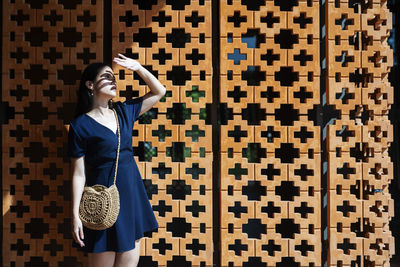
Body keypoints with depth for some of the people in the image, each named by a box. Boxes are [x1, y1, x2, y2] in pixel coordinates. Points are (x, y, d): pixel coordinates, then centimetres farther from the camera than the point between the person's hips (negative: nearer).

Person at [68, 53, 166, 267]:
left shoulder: (124, 111, 8)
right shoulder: (80, 125, -7)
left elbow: (159, 91, 15)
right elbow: (79, 173, -7)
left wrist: (138, 68, 1)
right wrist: (76, 215, -11)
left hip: (132, 193, 5)